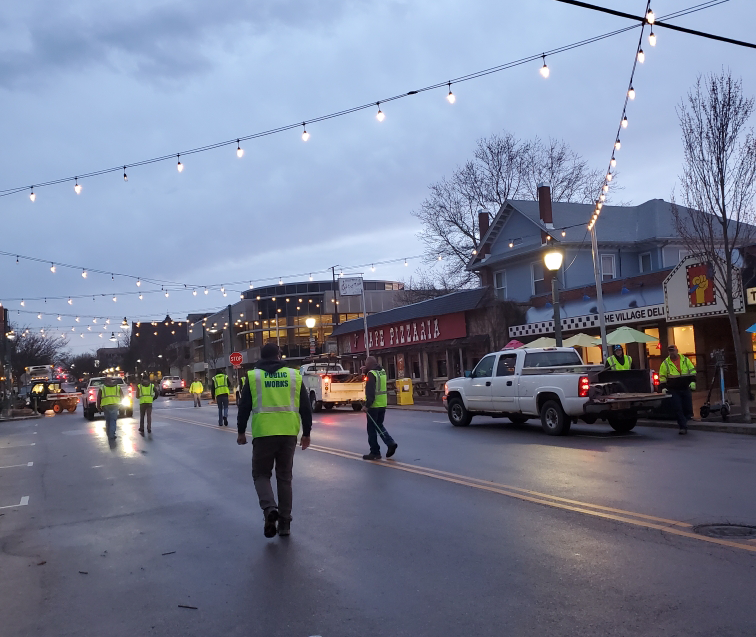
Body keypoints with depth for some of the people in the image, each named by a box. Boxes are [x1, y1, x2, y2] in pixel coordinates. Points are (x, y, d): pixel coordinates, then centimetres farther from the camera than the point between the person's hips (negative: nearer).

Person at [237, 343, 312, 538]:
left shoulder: (253, 376, 2)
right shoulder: (294, 375, 7)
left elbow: (244, 407, 3)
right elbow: (305, 407, 7)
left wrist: (241, 431, 14)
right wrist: (306, 433, 15)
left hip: (263, 433, -2)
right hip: (288, 433, 2)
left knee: (261, 474, 12)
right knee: (284, 476, 13)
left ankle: (270, 508, -13)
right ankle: (284, 522, 14)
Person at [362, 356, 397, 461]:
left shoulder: (371, 374, -14)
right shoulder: (382, 372, 11)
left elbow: (370, 392, -21)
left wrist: (367, 405, -21)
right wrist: (367, 370, 23)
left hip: (374, 405, -8)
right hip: (383, 404, 8)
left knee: (372, 428, 2)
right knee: (379, 426, 20)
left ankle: (375, 452, 5)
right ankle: (390, 443, 4)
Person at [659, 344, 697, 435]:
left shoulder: (685, 360, 7)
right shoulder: (665, 363, 1)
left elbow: (692, 371, 10)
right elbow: (662, 377, 2)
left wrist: (693, 382, -1)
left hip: (685, 387, 2)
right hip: (673, 389, -2)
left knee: (688, 407, 5)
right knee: (678, 409, -8)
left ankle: (682, 422, 27)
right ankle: (683, 427, -3)